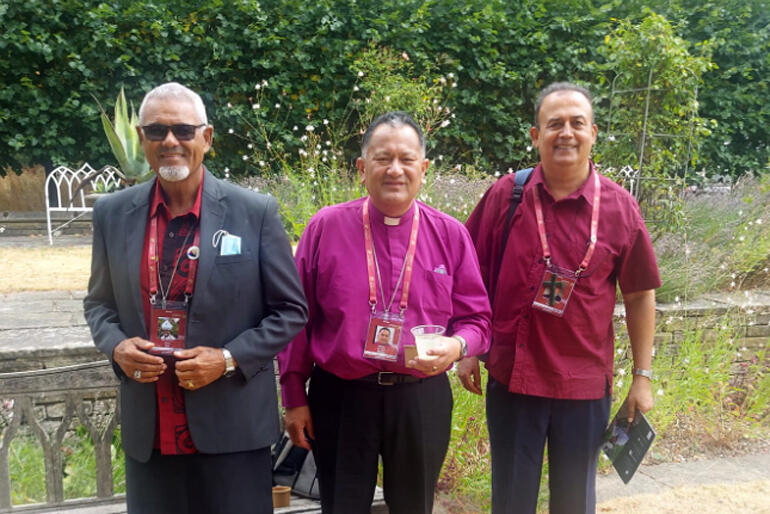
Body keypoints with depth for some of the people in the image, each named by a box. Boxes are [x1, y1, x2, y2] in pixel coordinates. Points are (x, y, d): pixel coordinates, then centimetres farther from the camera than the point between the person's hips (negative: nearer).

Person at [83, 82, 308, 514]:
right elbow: (100, 302, 14)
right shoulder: (113, 214, 3)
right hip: (147, 431, 3)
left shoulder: (256, 212, -6)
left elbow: (290, 310, -2)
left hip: (233, 428, -2)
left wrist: (229, 358, -14)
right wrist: (116, 345, -6)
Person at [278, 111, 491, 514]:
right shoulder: (326, 227, -3)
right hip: (339, 398, -1)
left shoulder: (450, 234, 0)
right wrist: (294, 397, 2)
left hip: (421, 401, 1)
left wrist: (457, 345, -18)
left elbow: (476, 319, 5)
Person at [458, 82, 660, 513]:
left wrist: (643, 377, 3)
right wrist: (470, 351, 3)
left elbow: (640, 297, 2)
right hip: (511, 377, 0)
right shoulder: (505, 196, -4)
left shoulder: (620, 207, -4)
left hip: (586, 384, 0)